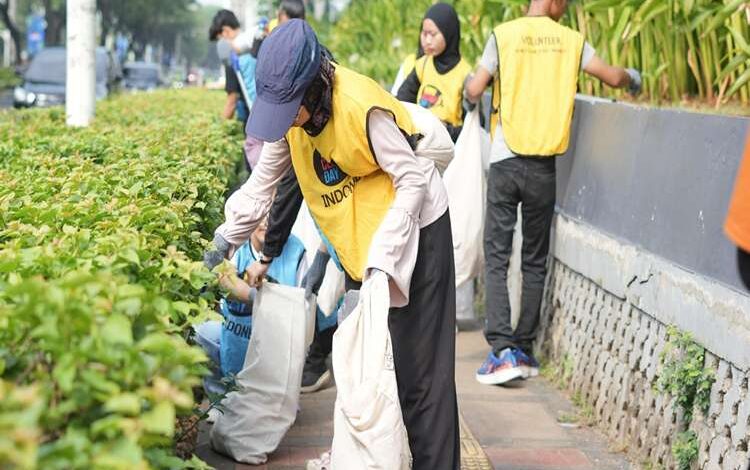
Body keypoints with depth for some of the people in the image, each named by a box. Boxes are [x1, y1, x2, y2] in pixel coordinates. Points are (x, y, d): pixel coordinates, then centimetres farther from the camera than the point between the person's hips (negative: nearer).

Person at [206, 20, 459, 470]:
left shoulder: (361, 107, -30)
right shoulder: (292, 111, -7)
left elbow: (413, 179, -24)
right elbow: (264, 180, 5)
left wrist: (383, 259, -28)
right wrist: (223, 242, 0)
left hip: (413, 229, -7)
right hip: (360, 237, 8)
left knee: (416, 365, -6)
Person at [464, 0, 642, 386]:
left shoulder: (503, 35, -3)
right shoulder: (571, 41, 3)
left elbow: (473, 91, -6)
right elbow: (613, 78, 9)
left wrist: (473, 88, 18)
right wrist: (632, 78, 32)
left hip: (504, 161, -2)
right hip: (543, 166, 2)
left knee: (496, 258, 1)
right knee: (535, 261, 12)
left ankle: (503, 351, -10)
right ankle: (524, 350, 16)